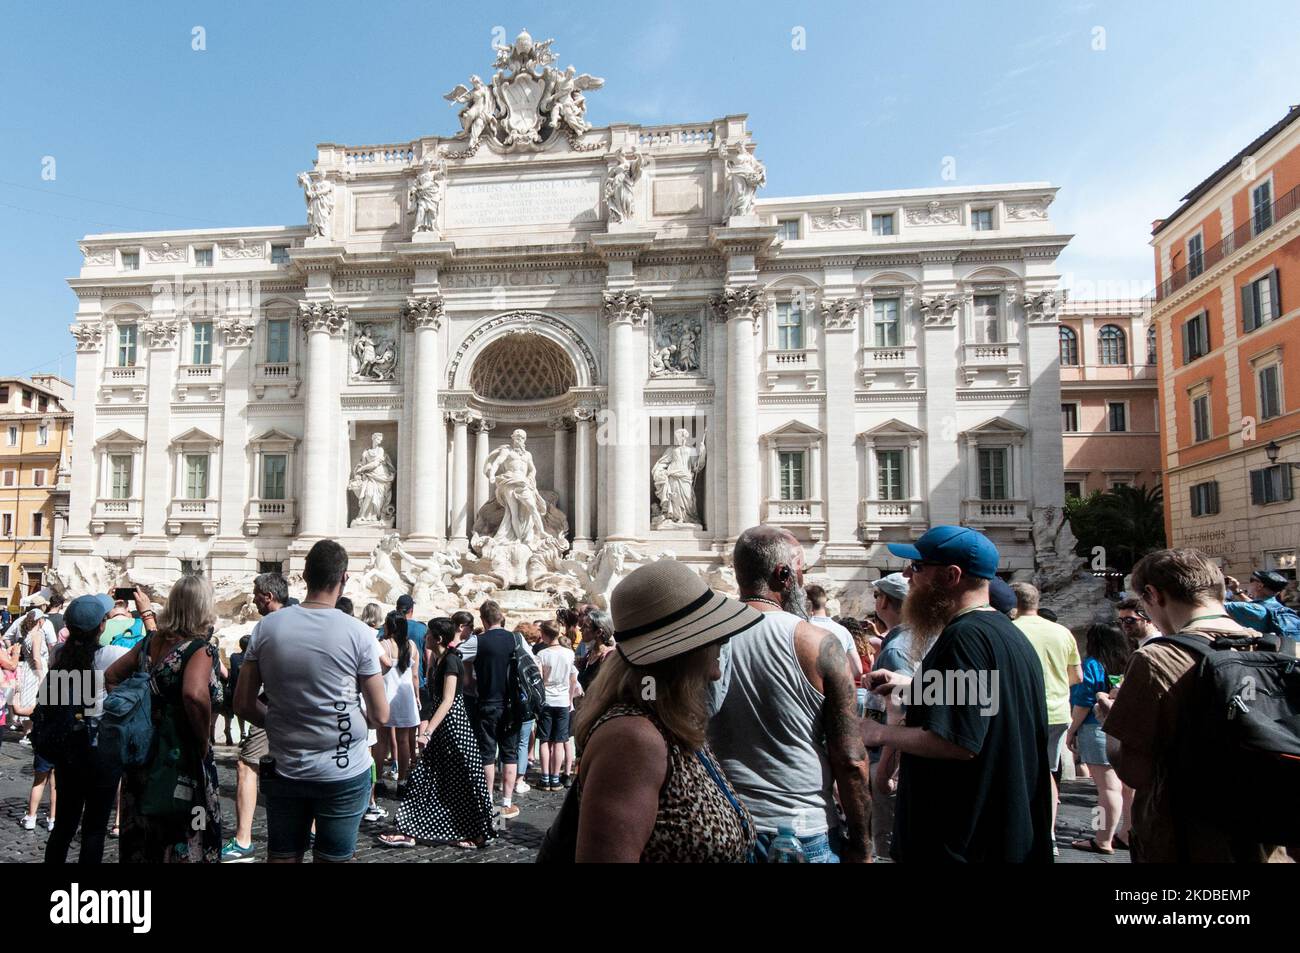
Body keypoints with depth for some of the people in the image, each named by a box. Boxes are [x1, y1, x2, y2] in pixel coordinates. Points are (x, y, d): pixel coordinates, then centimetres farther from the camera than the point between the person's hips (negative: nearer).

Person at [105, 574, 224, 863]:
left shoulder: (151, 641, 3)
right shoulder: (201, 649, -18)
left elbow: (111, 676, 14)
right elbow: (195, 695, -35)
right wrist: (203, 741, -21)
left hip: (142, 750, 7)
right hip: (182, 759, -7)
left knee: (140, 841, 20)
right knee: (183, 842, 6)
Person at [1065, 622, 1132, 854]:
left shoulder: (1092, 665, -9)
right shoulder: (1128, 665, 11)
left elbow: (1083, 702, -11)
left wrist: (1072, 731, -4)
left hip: (1098, 729, -8)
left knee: (1107, 786, -6)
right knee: (1126, 784, 14)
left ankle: (1103, 841, -1)